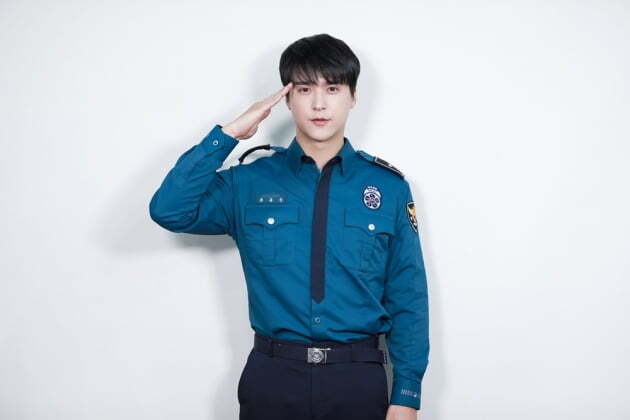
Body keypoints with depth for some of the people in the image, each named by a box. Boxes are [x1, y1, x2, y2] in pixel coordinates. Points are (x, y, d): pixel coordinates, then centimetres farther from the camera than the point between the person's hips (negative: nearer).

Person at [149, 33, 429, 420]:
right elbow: (169, 211, -13)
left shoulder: (388, 187, 0)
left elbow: (408, 297, 1)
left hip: (358, 377, 0)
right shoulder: (250, 180, 1)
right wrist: (228, 135, -13)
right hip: (273, 376, 0)